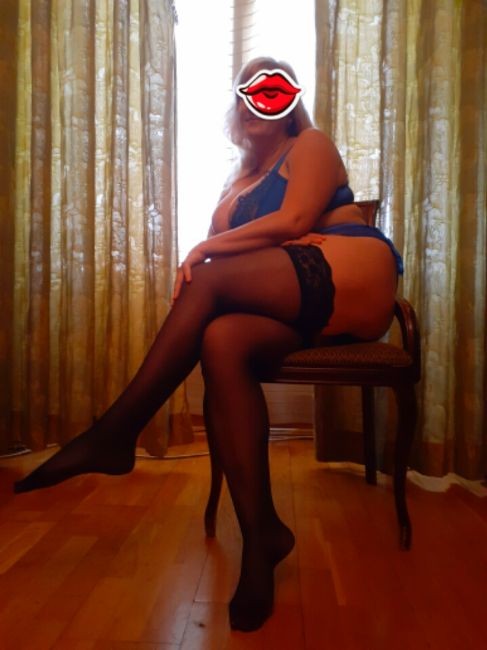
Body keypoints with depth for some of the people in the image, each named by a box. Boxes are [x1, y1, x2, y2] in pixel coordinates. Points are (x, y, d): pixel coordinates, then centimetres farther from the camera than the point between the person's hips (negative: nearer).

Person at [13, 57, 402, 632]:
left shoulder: (311, 145, 12)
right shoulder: (238, 183, 30)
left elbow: (295, 220, -6)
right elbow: (216, 246, 17)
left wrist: (206, 252, -6)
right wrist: (199, 257, -8)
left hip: (350, 274, -4)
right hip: (300, 305, 5)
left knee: (210, 280, -23)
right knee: (221, 342, -27)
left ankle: (114, 433, -18)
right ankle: (260, 534, -27)